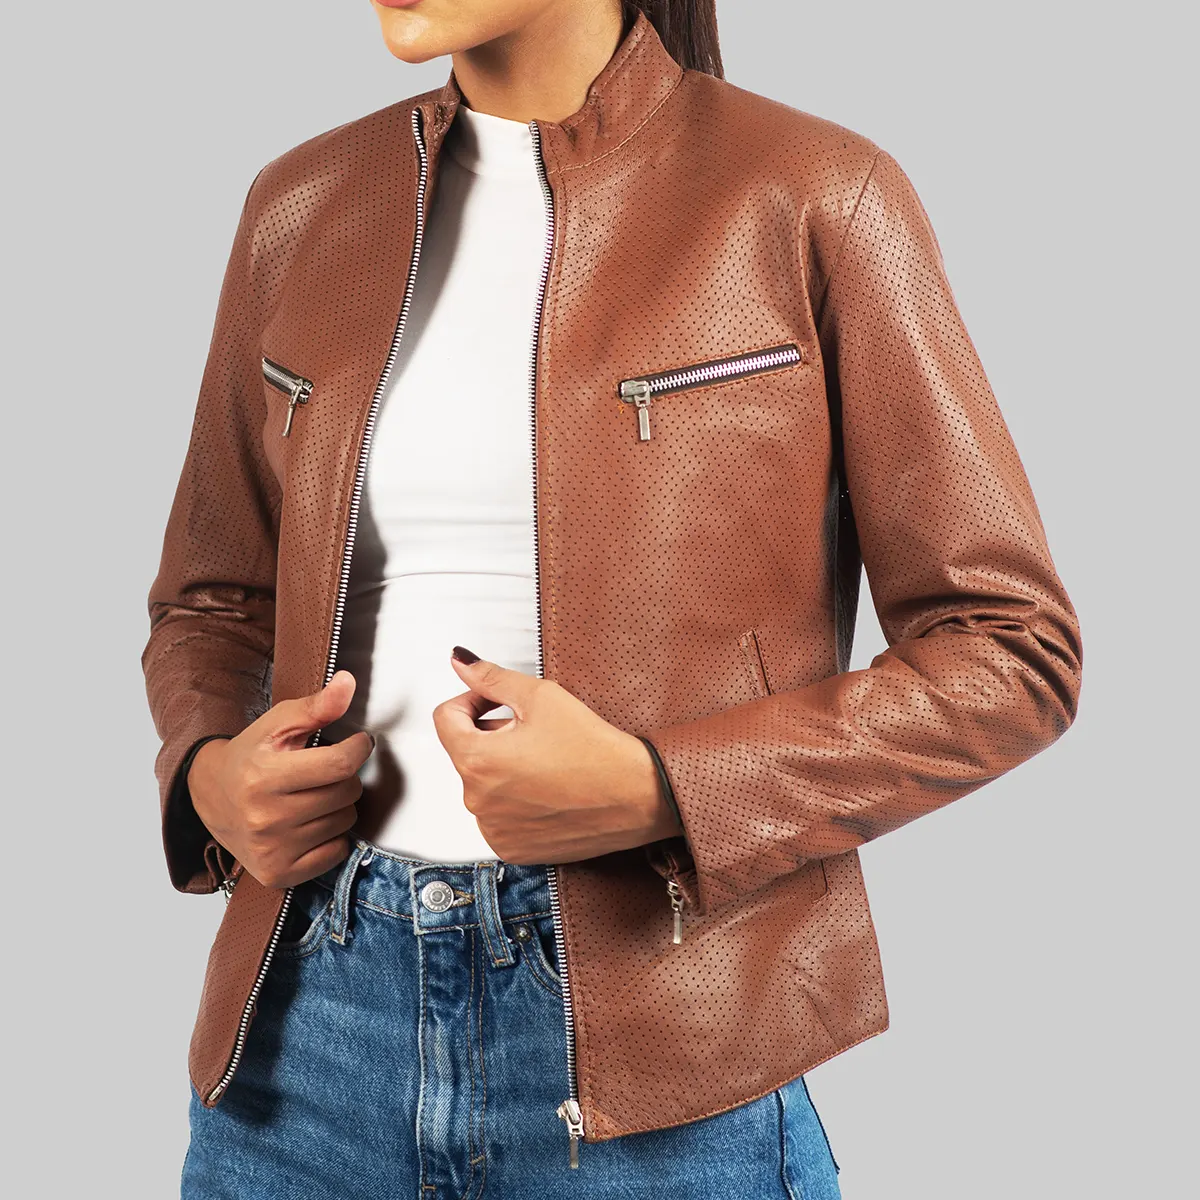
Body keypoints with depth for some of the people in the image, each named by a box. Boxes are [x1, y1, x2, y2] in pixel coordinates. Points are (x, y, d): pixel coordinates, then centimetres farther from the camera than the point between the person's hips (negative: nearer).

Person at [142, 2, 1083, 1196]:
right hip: (314, 1013, 4)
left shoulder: (811, 198, -7)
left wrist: (658, 793, -18)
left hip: (649, 1053, -3)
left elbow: (1011, 651, -5)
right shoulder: (302, 205, 6)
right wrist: (209, 774, -5)